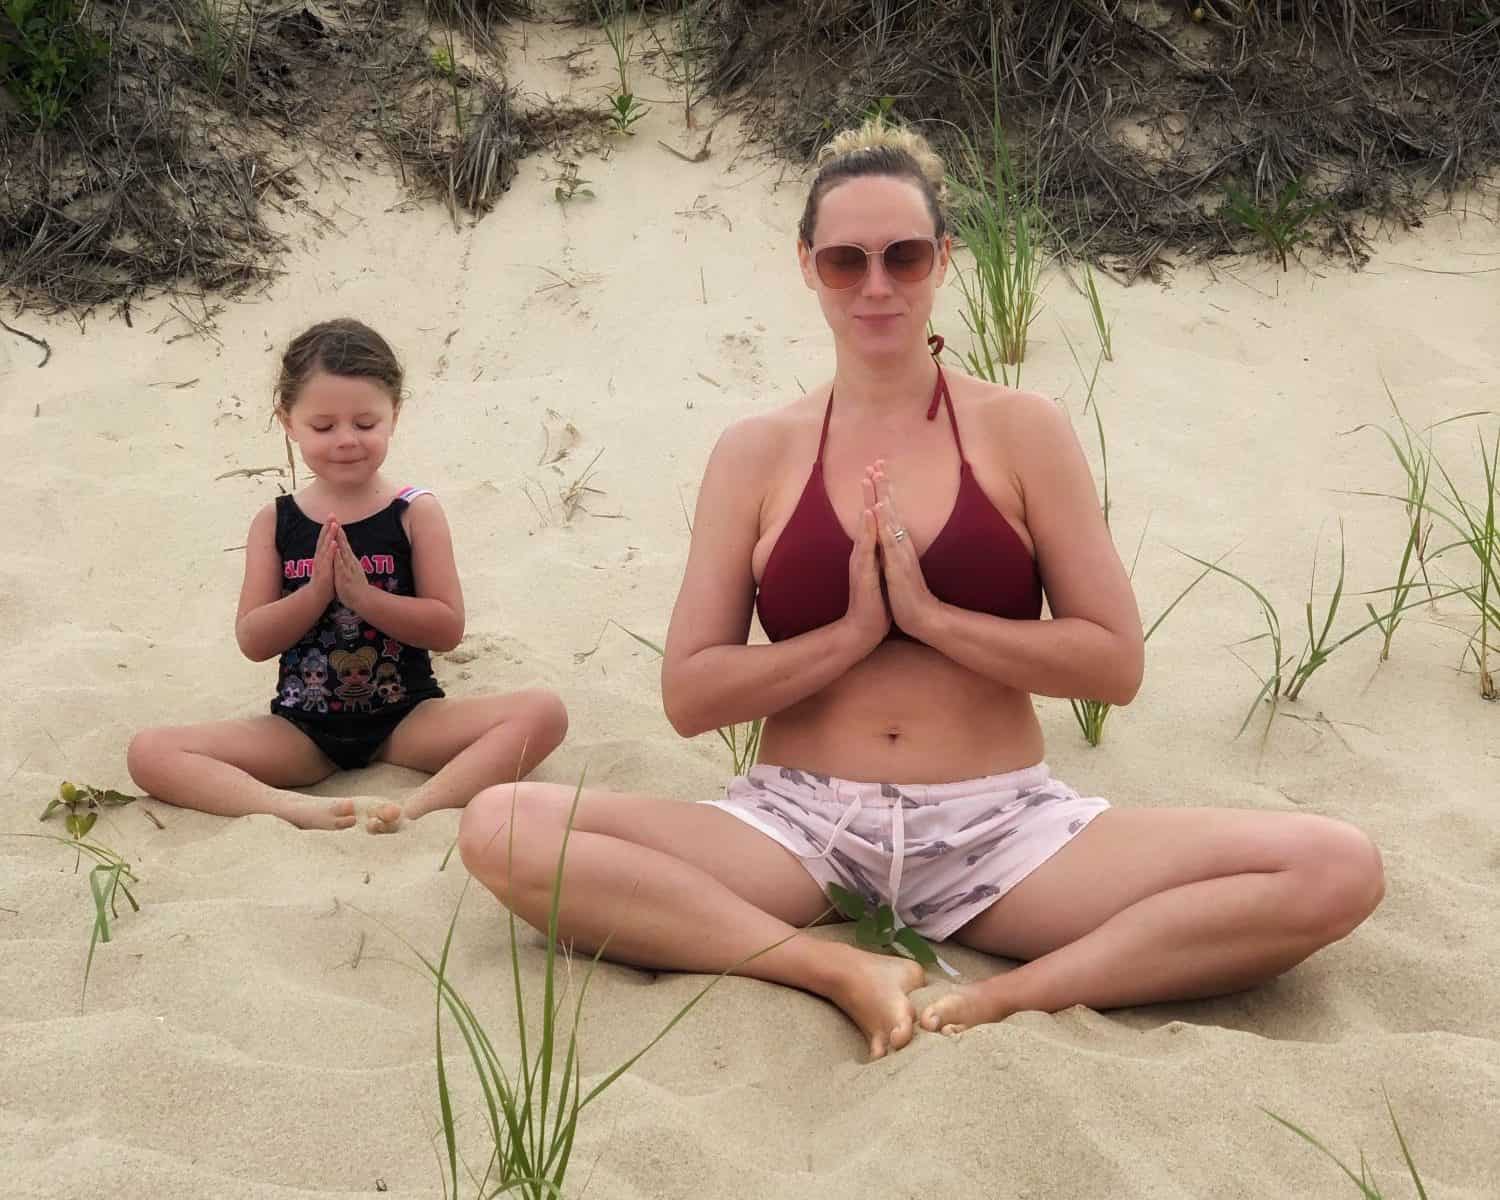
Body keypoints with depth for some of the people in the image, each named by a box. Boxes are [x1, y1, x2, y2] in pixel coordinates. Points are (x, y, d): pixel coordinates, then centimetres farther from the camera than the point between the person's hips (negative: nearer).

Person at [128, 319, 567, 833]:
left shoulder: (416, 512, -2)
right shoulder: (275, 523, 3)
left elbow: (448, 628, -7)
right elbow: (252, 641, -3)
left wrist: (363, 595, -20)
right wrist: (317, 590, -19)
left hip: (406, 719, -1)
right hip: (301, 729, 1)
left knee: (543, 713, -25)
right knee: (148, 752, -19)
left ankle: (414, 807, -41)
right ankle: (302, 810, -37)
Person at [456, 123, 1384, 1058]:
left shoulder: (1022, 430, 5)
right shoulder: (758, 452, 7)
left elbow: (1115, 664, 0)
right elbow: (688, 697, 3)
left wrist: (931, 617, -11)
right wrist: (852, 633, -10)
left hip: (1002, 828, 0)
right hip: (798, 824, 1)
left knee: (1336, 870, -22)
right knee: (499, 828, -25)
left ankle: (1006, 998, -24)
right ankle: (840, 970, -25)